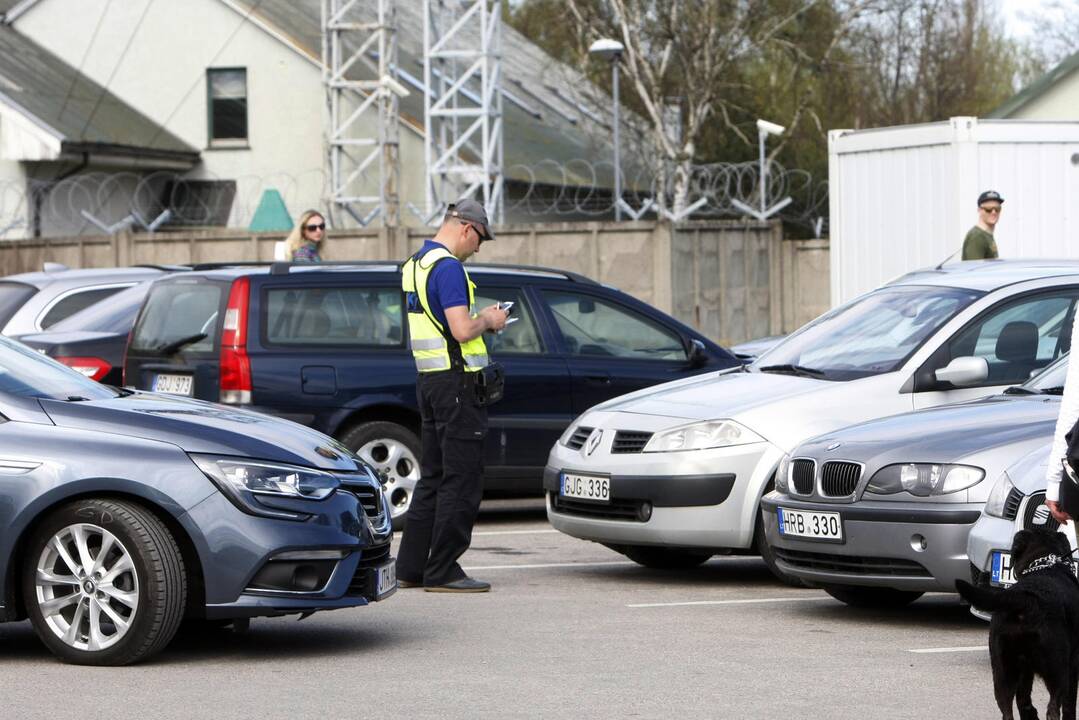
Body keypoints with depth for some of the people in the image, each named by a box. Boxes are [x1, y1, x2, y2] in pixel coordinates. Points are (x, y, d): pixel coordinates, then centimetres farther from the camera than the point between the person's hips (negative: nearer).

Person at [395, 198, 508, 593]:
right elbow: (462, 330, -23)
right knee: (462, 478, -5)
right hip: (454, 380, -10)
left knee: (434, 476, 14)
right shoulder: (447, 267, -16)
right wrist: (487, 320, -4)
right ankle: (443, 571, -4)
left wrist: (479, 317, 14)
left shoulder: (414, 264, 15)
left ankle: (410, 567, 15)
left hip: (428, 379, 10)